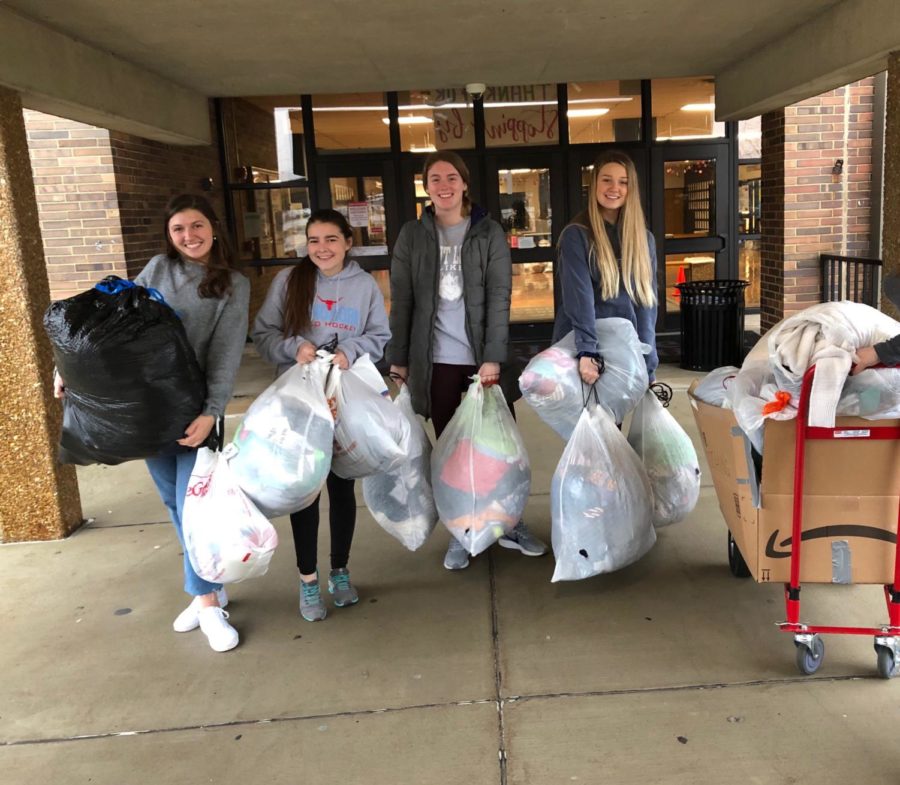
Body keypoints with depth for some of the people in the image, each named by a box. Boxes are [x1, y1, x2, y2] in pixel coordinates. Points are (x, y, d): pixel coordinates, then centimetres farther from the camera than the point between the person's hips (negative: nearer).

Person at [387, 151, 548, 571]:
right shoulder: (412, 235, 4)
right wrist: (398, 358, 2)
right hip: (435, 360, 1)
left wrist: (493, 358, -14)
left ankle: (510, 523, 25)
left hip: (483, 357, -1)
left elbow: (499, 298, -6)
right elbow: (401, 300, 4)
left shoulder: (489, 233, 0)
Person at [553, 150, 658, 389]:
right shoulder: (576, 235, -7)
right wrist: (587, 351, -33)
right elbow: (579, 296, -20)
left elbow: (647, 301, 2)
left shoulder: (643, 239, 7)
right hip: (581, 347, -3)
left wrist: (647, 366, -6)